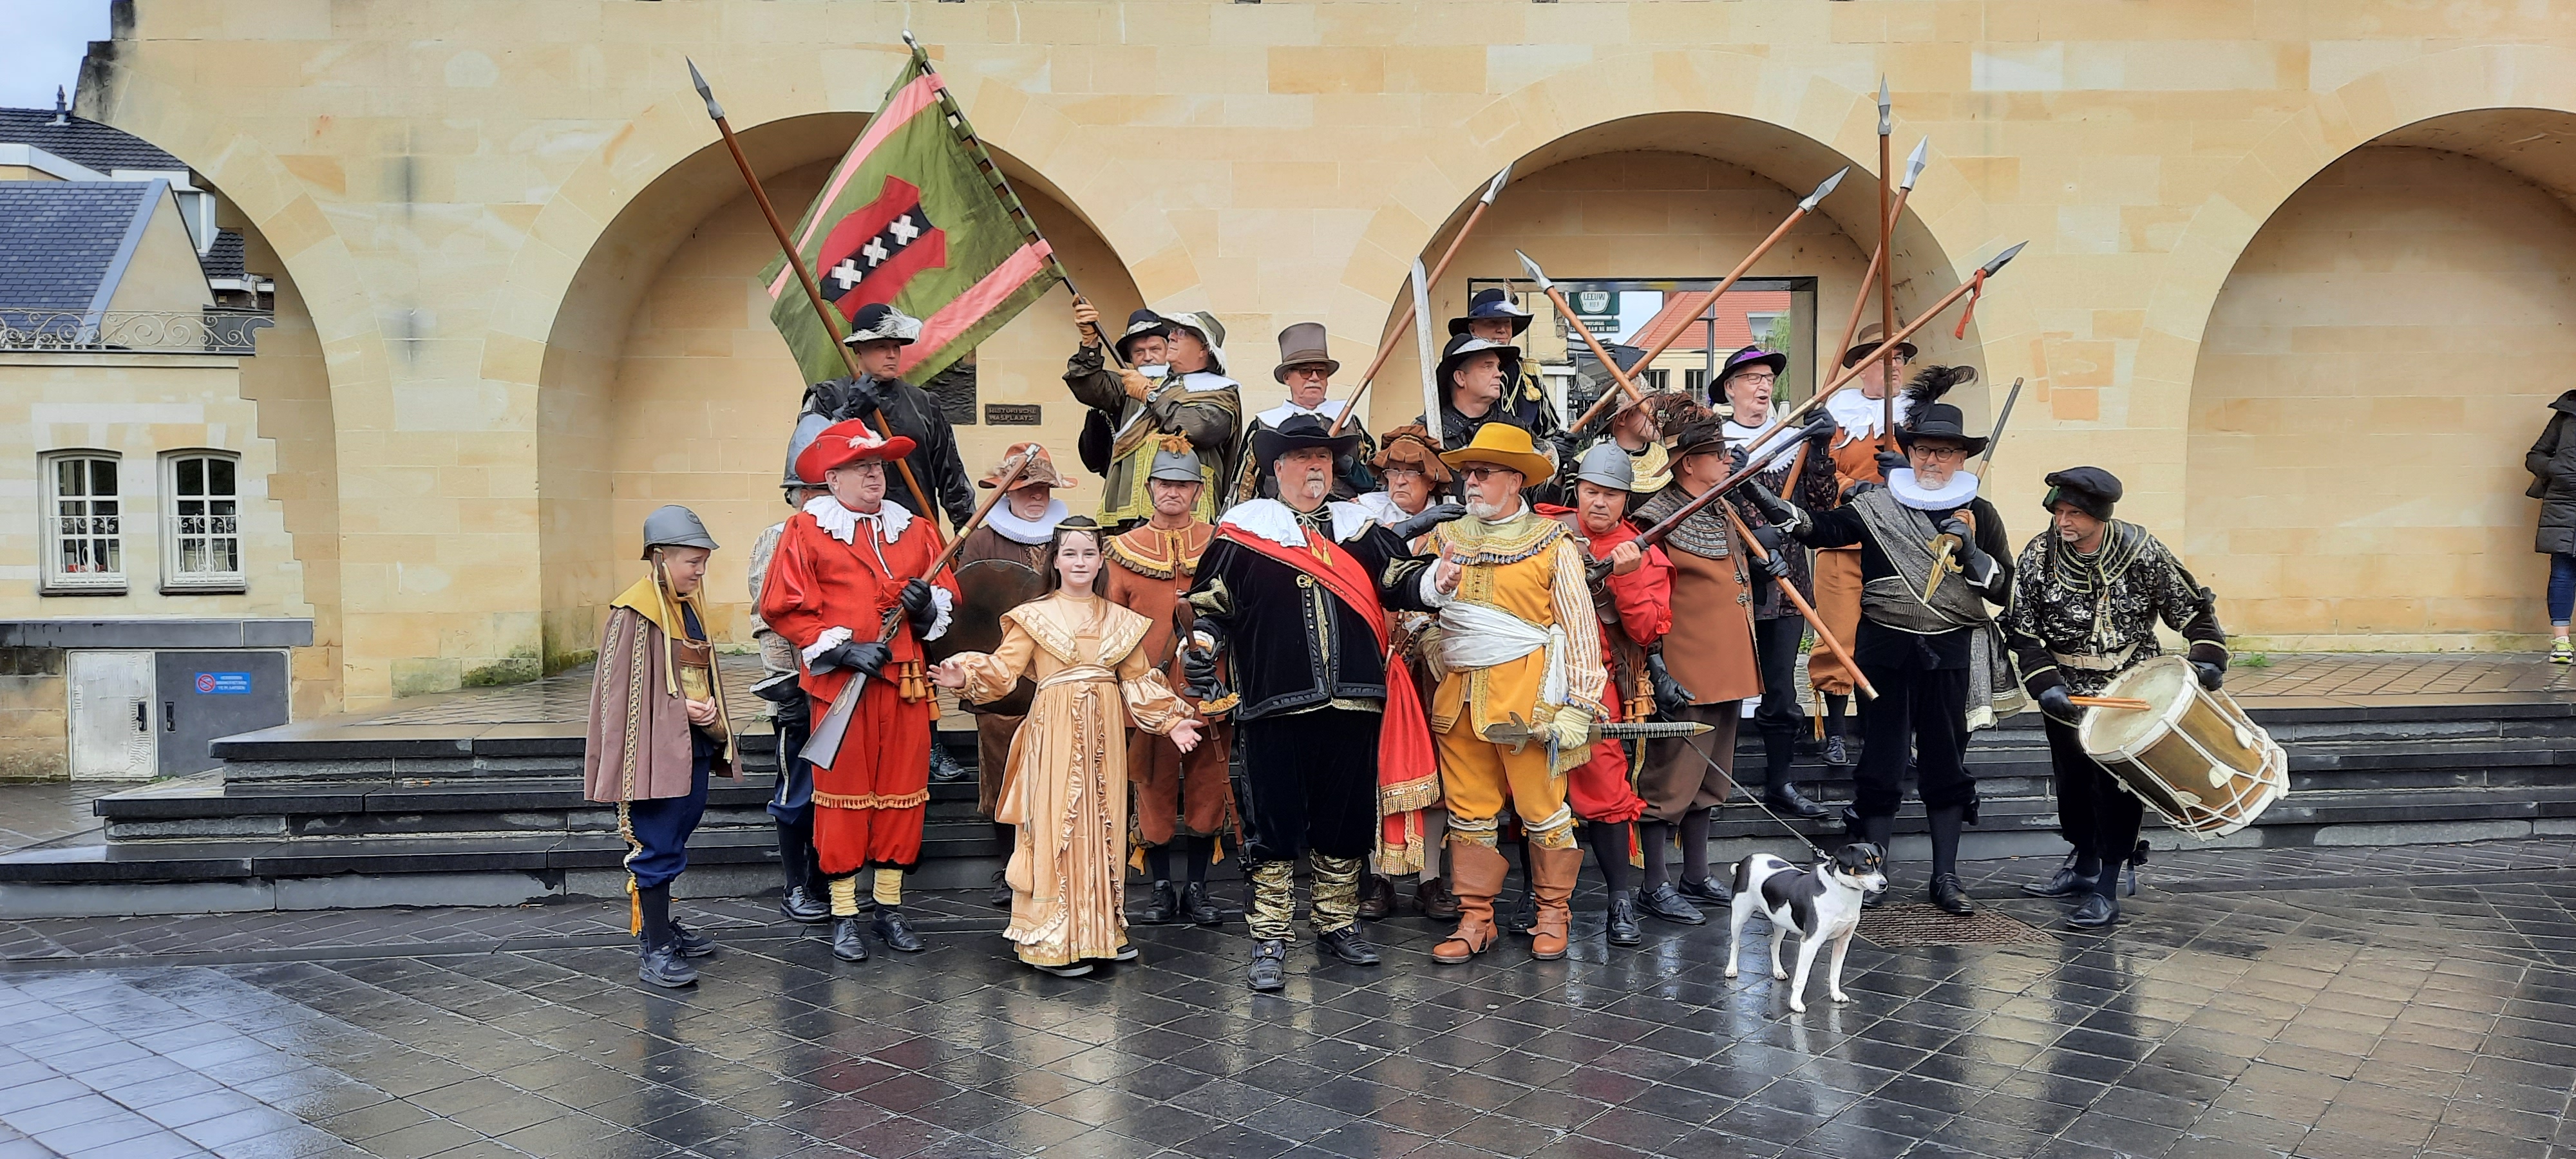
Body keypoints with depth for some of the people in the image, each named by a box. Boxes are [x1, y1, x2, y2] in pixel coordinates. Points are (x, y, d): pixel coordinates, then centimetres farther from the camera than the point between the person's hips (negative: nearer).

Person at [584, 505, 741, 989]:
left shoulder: (687, 606, 14)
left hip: (693, 747, 9)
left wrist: (710, 712, 5)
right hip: (655, 750, -9)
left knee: (670, 844, 17)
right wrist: (681, 709, -18)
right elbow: (621, 690, -14)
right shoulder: (635, 613, -13)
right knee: (657, 849, -5)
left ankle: (659, 927, 29)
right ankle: (653, 949, 1)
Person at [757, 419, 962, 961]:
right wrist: (843, 650, -13)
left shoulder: (915, 530, 14)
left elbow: (948, 596, 18)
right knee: (842, 794, 0)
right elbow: (782, 607, -5)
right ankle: (844, 915, 10)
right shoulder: (806, 531, 1)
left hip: (904, 683, 4)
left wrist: (927, 604, -6)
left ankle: (890, 907, 18)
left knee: (902, 792, 6)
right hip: (840, 686, -4)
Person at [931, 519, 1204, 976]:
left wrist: (1171, 720, 9)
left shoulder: (1120, 620, 12)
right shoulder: (1033, 617, 3)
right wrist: (968, 676, -22)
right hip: (1055, 733, -3)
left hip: (1105, 733, 4)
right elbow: (1004, 671, -5)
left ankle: (1104, 929, 16)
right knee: (1056, 824, -5)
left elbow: (1139, 680, 15)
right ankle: (1055, 941, 1)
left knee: (1103, 823, 7)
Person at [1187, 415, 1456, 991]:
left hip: (1353, 705, 3)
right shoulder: (1245, 531, 6)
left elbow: (1402, 582, 6)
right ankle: (1270, 941, 12)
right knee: (1274, 827, 2)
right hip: (1276, 707, -3)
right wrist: (1203, 647, -8)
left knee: (1346, 824, 12)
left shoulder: (1358, 528, 15)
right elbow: (1210, 604, 9)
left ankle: (1337, 923, 28)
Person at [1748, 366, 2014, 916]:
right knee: (1880, 757, 5)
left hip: (1950, 653, 1)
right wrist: (1759, 494, -26)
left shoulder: (1978, 514, 5)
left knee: (1945, 761, 7)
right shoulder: (1877, 506, 2)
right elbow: (1821, 527, -13)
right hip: (1884, 648, -1)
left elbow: (2002, 589, 3)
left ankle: (1945, 875, 16)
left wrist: (1970, 550, -15)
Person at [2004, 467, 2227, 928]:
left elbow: (2191, 605, -4)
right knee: (2071, 778, 13)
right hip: (2067, 691, 3)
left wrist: (2207, 656, -18)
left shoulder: (2141, 552, -14)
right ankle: (2082, 864, 33)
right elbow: (2022, 630, -8)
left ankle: (2106, 889, -3)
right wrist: (2046, 684, -19)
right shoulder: (2039, 556, -11)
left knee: (2117, 782, -8)